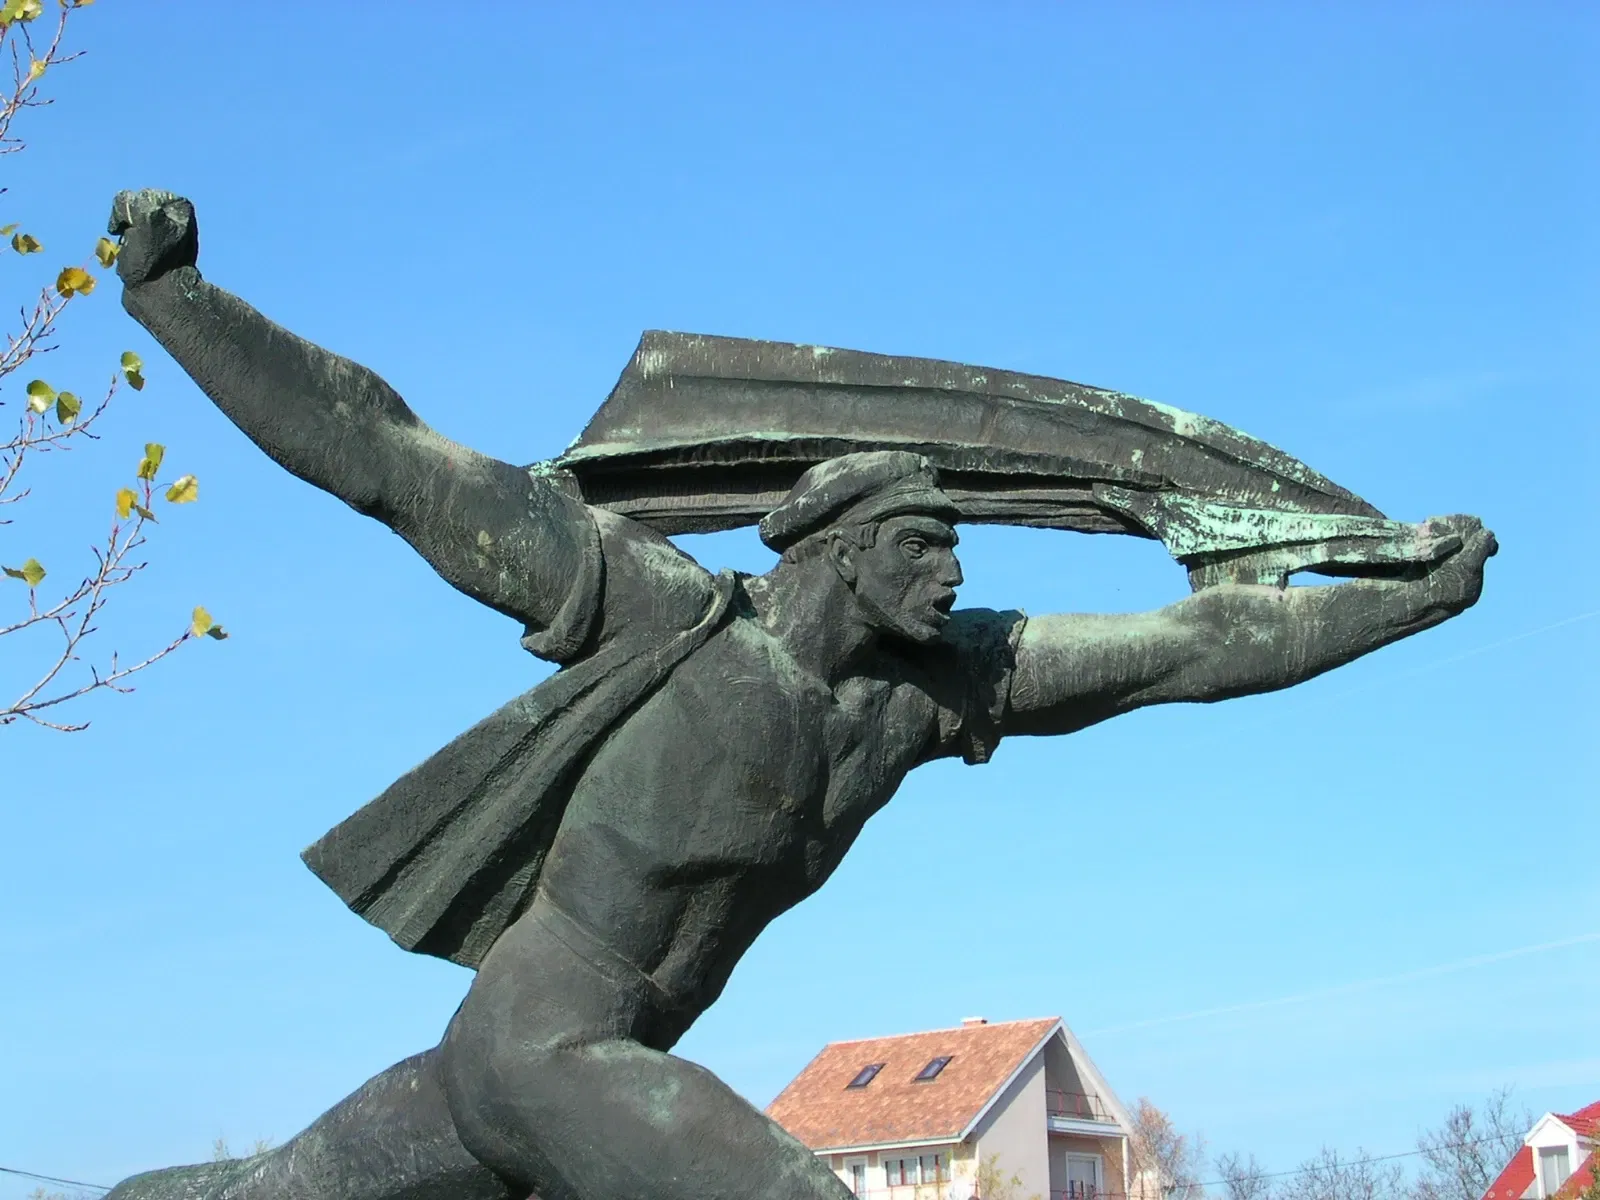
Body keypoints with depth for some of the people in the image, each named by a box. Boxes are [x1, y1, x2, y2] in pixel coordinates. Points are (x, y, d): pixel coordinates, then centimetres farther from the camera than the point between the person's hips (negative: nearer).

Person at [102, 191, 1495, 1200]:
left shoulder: (931, 680, 5)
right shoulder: (668, 608, -12)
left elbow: (1184, 645, 7)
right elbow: (391, 460, -11)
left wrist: (1417, 595, 8)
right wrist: (168, 298, -13)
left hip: (604, 1067, 7)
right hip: (538, 1042, -7)